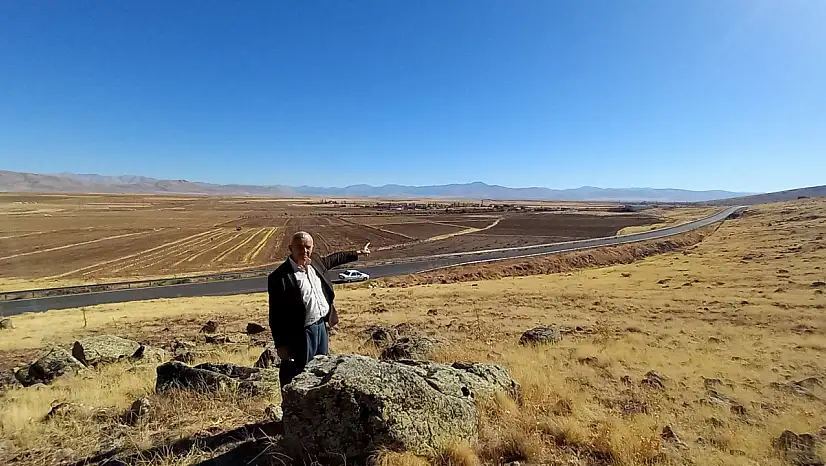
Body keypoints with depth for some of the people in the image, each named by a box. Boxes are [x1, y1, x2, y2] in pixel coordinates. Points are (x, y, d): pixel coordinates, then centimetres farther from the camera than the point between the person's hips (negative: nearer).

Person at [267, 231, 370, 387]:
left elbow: (333, 259, 22)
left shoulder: (315, 262, 1)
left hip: (322, 326, 8)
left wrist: (356, 253, 32)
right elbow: (276, 314, -16)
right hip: (300, 334, -7)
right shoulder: (280, 277, -20)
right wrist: (280, 345, -14)